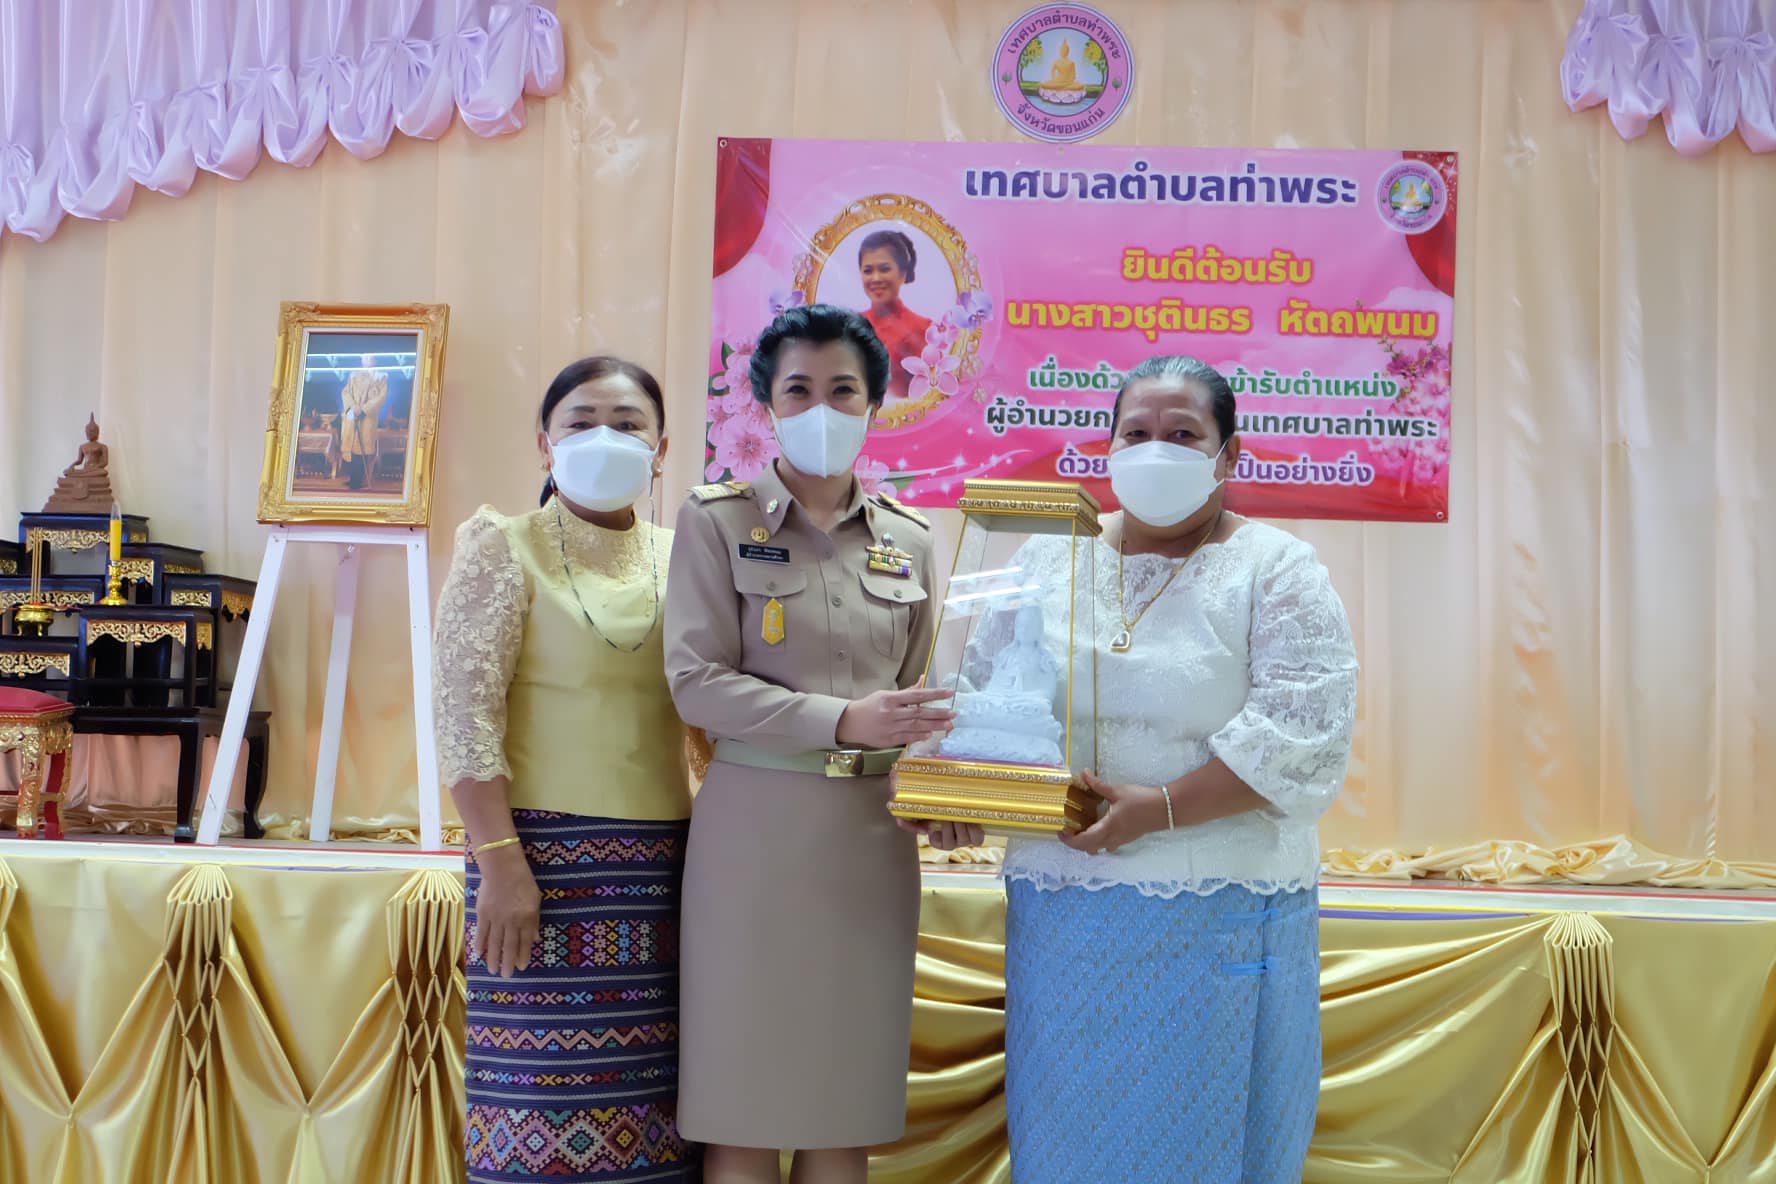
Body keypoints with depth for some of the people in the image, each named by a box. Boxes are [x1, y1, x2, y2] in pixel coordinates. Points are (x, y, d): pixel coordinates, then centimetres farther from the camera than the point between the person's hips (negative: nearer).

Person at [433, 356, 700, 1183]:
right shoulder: (505, 547, 0)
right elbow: (464, 710, -7)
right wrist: (499, 859, -15)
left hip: (665, 862, 4)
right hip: (550, 853, -4)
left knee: (651, 1094, 6)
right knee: (548, 1086, -2)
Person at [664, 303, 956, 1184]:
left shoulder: (908, 539, 9)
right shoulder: (716, 520, -2)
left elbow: (913, 692, 12)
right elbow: (696, 684, -10)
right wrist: (842, 722, -19)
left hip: (872, 836, 3)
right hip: (756, 830, -3)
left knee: (848, 1103, 10)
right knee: (746, 1103, 3)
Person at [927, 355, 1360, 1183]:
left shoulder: (1276, 570, -2)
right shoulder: (1048, 558, 11)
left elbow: (1299, 731, -13)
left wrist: (1157, 808, -19)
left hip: (1218, 918, -3)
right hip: (1063, 907, 4)